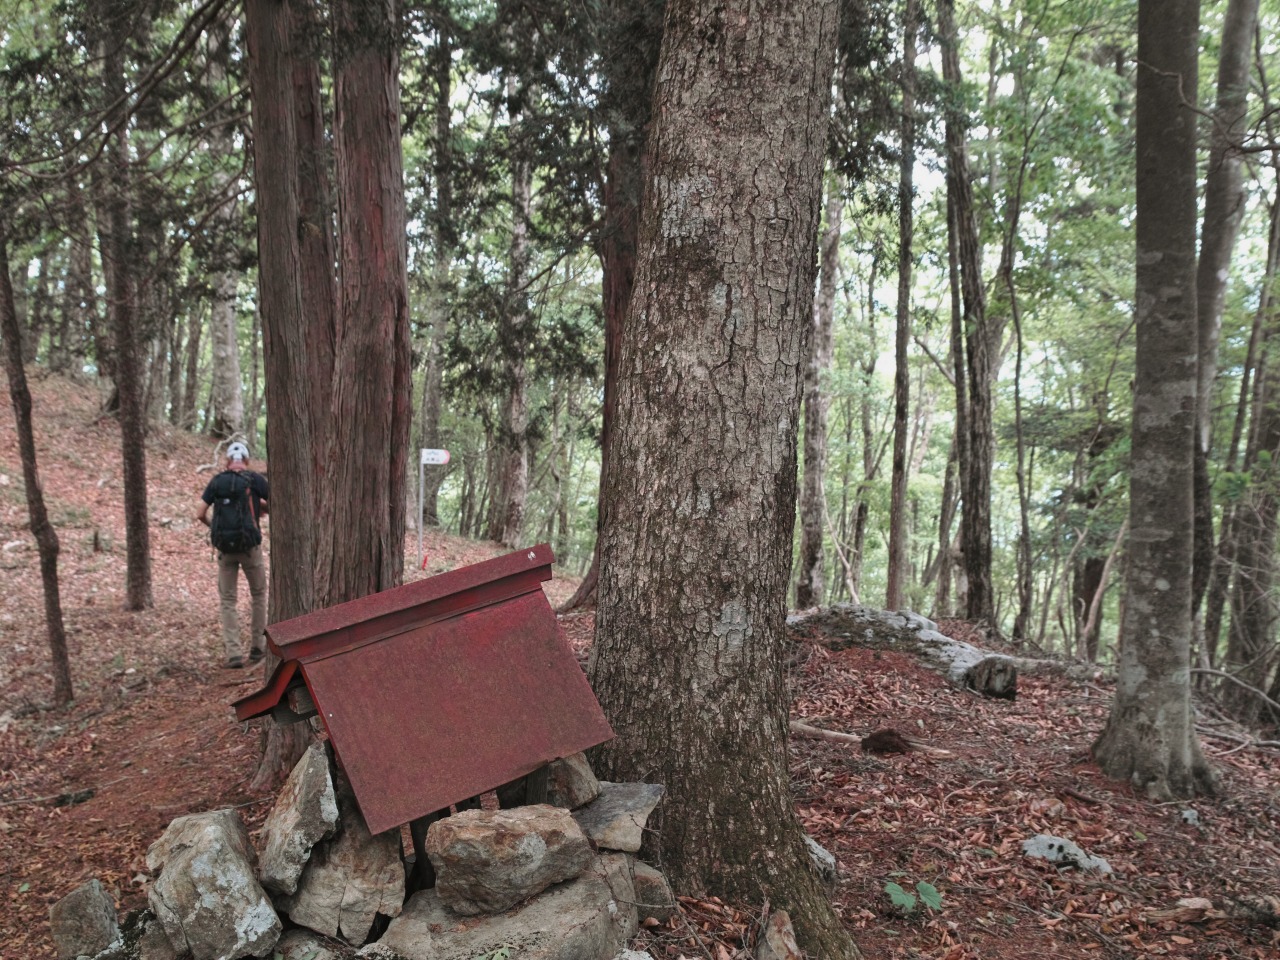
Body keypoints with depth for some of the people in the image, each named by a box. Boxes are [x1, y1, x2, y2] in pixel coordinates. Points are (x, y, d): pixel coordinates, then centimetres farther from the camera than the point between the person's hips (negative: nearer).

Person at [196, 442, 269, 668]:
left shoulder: (216, 482, 5)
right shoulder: (256, 480, -2)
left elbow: (200, 514, 4)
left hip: (224, 547, 2)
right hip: (249, 546, -2)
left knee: (228, 600, 9)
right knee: (259, 595, 16)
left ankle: (233, 653, 2)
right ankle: (257, 647, 18)